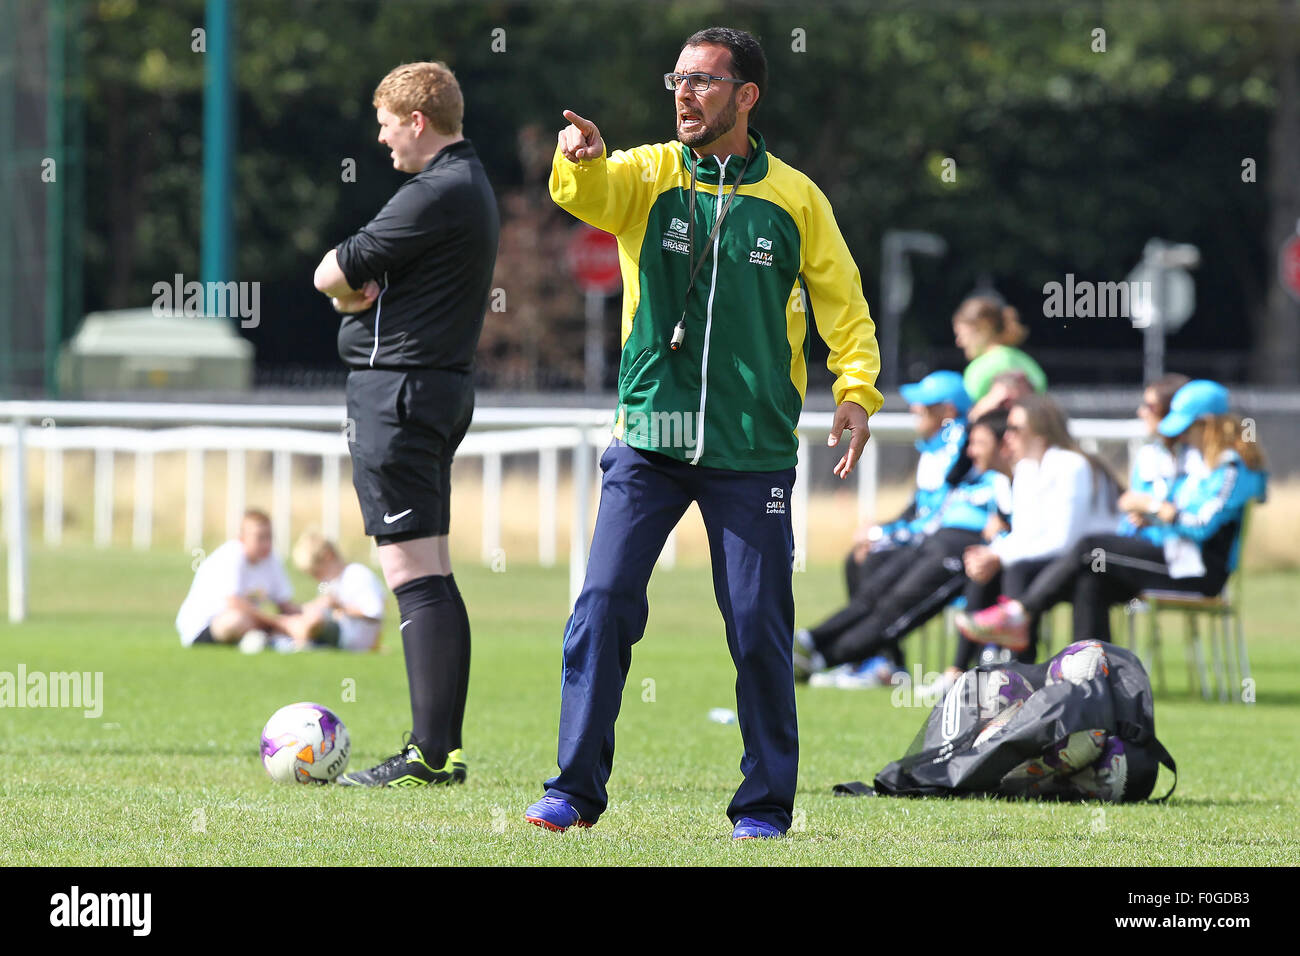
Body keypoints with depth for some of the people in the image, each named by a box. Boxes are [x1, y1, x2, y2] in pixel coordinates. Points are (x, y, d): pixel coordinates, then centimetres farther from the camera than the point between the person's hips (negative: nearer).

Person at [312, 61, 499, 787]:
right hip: (446, 381, 11)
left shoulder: (437, 194, -16)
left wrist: (348, 283, 7)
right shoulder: (472, 185, 18)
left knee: (416, 576, -12)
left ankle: (429, 753, -15)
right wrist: (365, 289, -5)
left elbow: (334, 276, -14)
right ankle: (444, 748, 12)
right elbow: (356, 276, 16)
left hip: (399, 387, -11)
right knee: (431, 578, 11)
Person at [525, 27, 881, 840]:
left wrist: (856, 388, -5)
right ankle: (577, 788, 1)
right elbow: (590, 194, -17)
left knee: (759, 628, 0)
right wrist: (583, 161, -40)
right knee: (604, 605, -7)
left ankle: (767, 804, 12)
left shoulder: (794, 198, 5)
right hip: (648, 442, 0)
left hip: (753, 452, 0)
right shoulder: (648, 175, 4)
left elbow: (842, 300, 10)